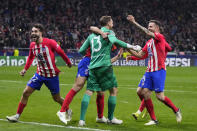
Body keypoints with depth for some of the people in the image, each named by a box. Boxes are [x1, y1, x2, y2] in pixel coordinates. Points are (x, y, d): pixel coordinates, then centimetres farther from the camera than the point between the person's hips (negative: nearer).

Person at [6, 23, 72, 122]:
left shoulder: (50, 42, -19)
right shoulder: (32, 45, -2)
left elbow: (61, 52, -5)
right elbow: (31, 57, 17)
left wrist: (68, 63, 7)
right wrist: (25, 69, 8)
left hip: (52, 75, -4)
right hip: (39, 74, 4)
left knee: (56, 98, 8)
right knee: (26, 93, -5)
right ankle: (17, 115, 5)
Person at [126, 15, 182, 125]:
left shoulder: (160, 37, -5)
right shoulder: (149, 42, 19)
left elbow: (148, 33, -20)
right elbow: (140, 55, 20)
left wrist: (134, 22, -18)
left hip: (159, 70, -8)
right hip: (150, 71, 8)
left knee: (160, 96, -10)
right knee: (145, 93, -3)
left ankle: (176, 110, 14)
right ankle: (153, 119, 4)